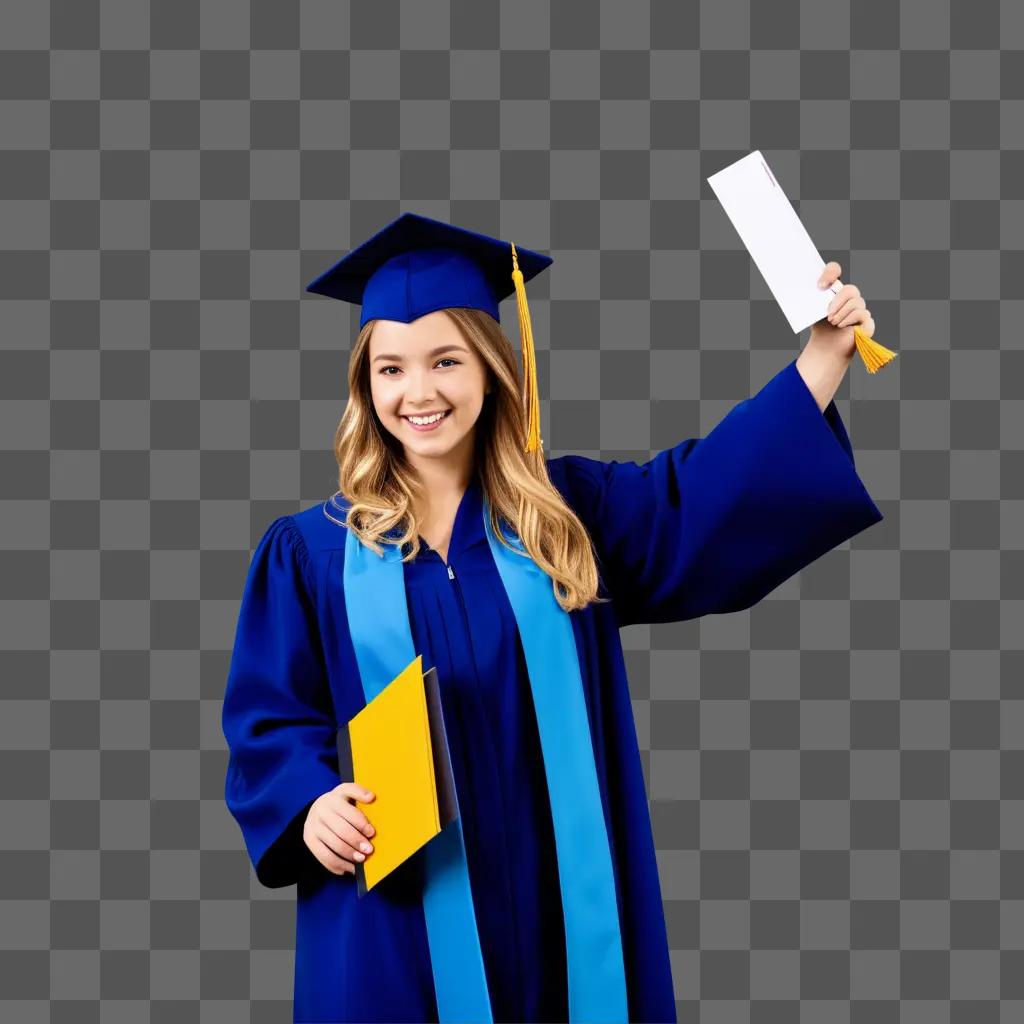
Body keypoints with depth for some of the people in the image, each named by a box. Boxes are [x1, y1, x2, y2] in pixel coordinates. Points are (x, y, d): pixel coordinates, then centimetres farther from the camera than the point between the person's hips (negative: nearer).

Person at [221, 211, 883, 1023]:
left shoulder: (571, 511, 5)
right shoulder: (311, 551, 1)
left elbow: (709, 494, -4)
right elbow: (268, 718, 2)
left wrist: (825, 353, -13)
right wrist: (311, 803, -19)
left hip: (563, 907, 2)